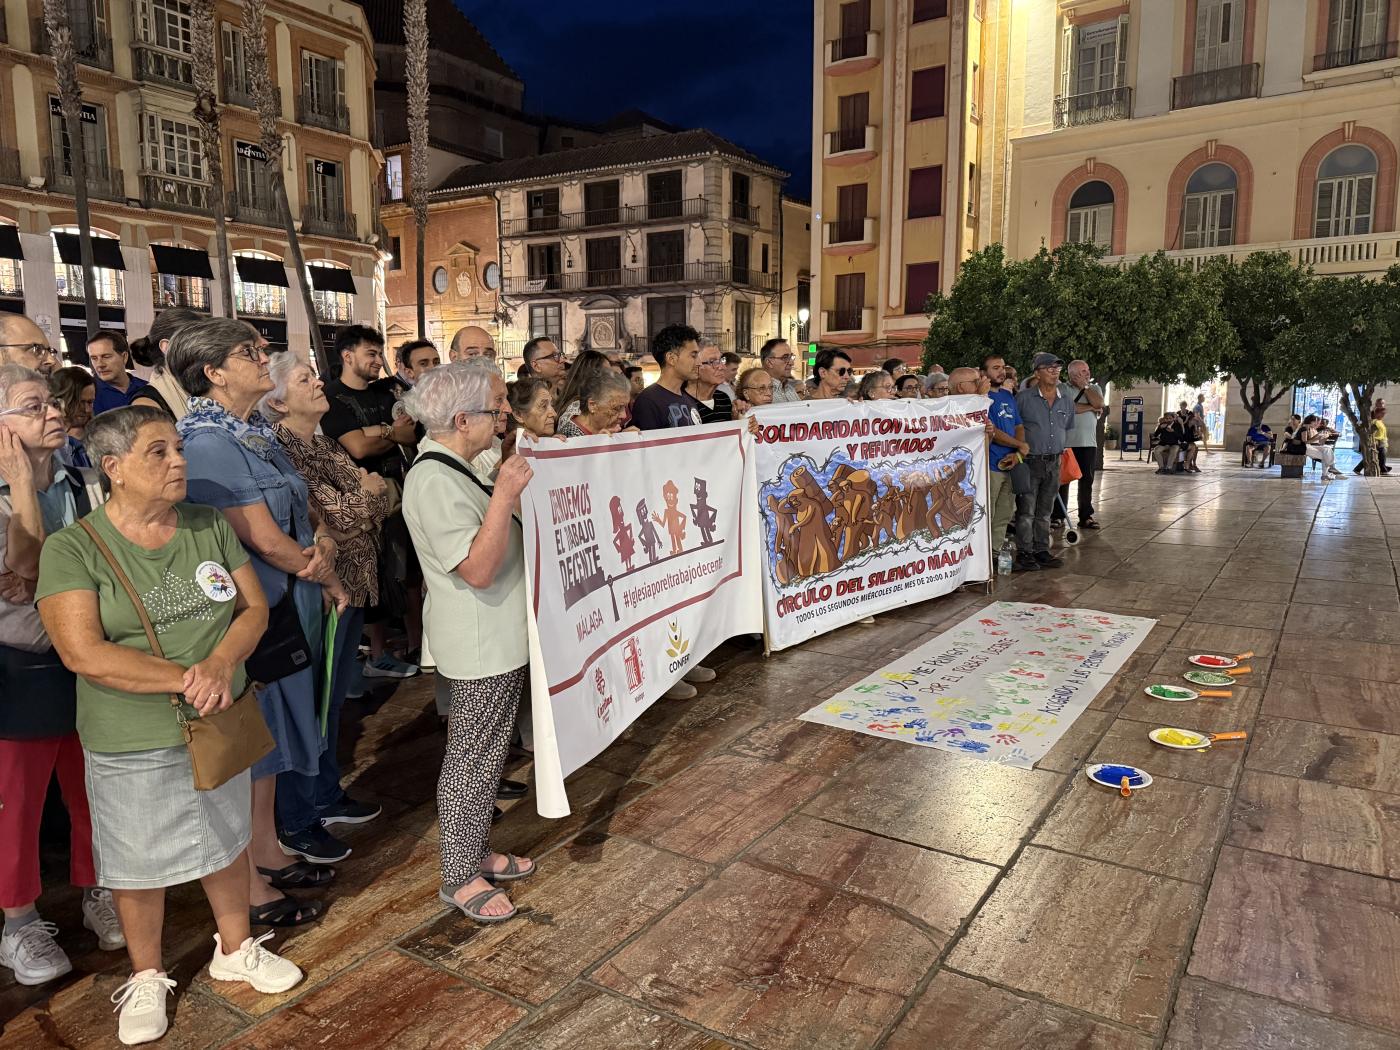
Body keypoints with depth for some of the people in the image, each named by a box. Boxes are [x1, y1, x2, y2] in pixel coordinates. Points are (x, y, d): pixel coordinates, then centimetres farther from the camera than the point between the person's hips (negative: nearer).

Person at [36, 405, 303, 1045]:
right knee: (138, 864, 14)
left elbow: (254, 608, -1)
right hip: (131, 748, -3)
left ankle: (235, 949, 42)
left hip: (219, 727, 4)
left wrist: (222, 663, -20)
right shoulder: (72, 548, -13)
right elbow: (83, 653, -21)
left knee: (228, 841, 19)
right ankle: (146, 977, 38)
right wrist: (186, 678, -23)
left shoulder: (210, 527, -1)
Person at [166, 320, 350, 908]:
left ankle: (269, 853, 37)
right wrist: (329, 580, -8)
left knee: (269, 734, 20)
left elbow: (302, 509, 9)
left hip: (283, 607, 9)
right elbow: (265, 540, -22)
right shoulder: (210, 446, -20)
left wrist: (324, 542, -13)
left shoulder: (258, 434, 8)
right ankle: (250, 888, 19)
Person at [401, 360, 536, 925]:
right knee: (473, 758, 4)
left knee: (485, 753, 20)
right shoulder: (434, 482, -24)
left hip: (497, 639, 10)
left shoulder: (454, 469, 9)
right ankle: (460, 878, 20)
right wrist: (505, 494, -32)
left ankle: (476, 853, 35)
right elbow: (478, 569, -29)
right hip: (479, 644, -10)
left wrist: (513, 491, 11)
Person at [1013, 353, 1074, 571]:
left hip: (1054, 463, 5)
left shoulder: (1066, 401, 9)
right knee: (1026, 511, -2)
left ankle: (1042, 551, 19)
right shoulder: (1024, 398, -7)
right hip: (1029, 461, -5)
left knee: (1045, 512, 12)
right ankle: (1024, 553, 4)